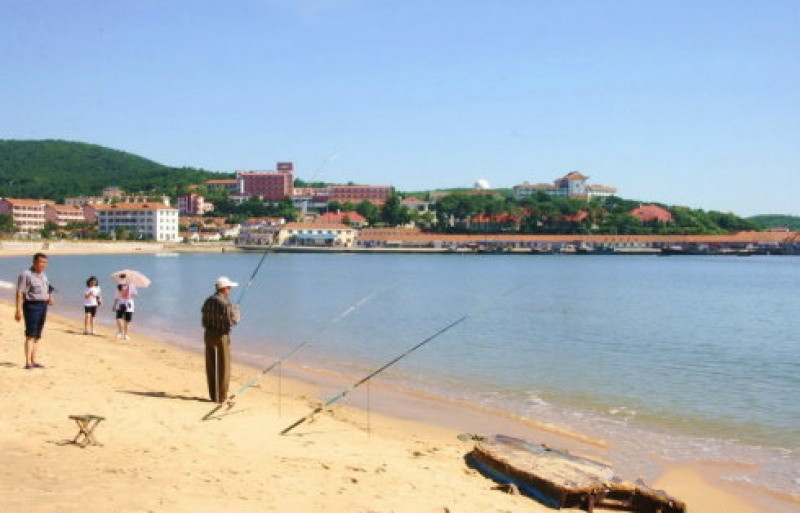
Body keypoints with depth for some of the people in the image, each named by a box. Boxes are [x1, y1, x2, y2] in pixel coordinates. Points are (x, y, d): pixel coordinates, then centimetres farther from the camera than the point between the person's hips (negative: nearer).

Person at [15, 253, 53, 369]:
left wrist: (49, 298, 5)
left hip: (43, 306, 8)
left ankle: (34, 361, 15)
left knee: (37, 336, 10)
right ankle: (28, 362, -12)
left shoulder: (43, 275, 15)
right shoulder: (26, 275, -10)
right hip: (31, 306, -8)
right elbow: (19, 293, -15)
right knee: (30, 335, -11)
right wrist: (19, 310, -21)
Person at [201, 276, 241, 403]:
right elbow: (232, 321, -17)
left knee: (211, 366, 12)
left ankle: (213, 395, 18)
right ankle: (221, 396, 4)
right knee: (223, 367, 2)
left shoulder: (208, 301, 6)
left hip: (209, 334, 7)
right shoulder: (226, 303, -16)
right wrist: (236, 311, 4)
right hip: (222, 336, -6)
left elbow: (205, 317, 13)